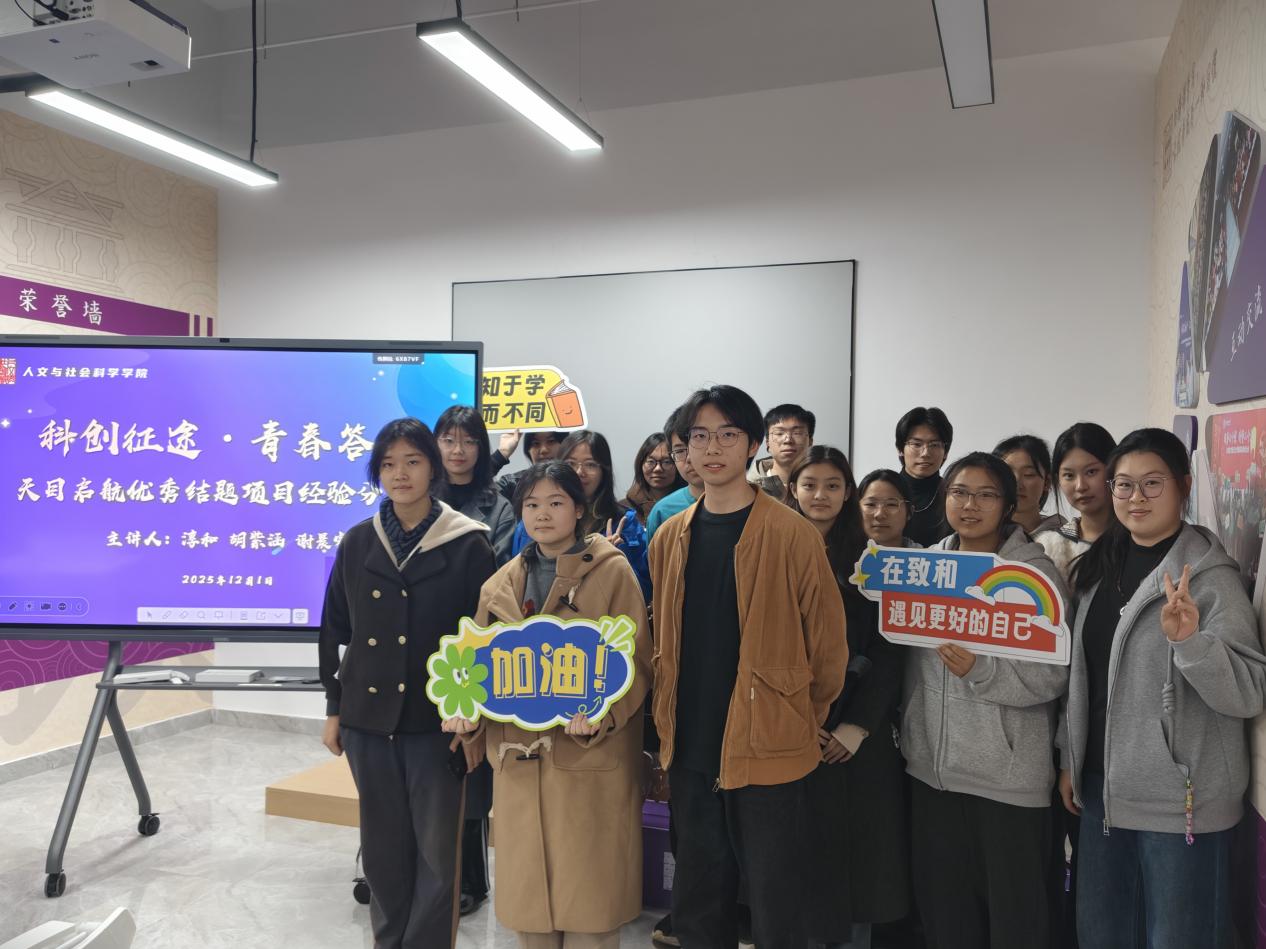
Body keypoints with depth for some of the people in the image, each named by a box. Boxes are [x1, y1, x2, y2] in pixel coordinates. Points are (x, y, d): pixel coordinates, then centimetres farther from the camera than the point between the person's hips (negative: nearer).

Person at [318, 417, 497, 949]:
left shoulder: (468, 545, -7)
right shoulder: (358, 543, 4)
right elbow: (334, 630, 10)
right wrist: (333, 708, 8)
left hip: (435, 720, -3)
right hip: (368, 717, 3)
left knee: (436, 846, 4)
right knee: (382, 845, 13)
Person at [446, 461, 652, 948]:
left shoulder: (612, 571, -4)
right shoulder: (500, 584, 10)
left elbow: (636, 660, -7)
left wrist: (602, 713, -23)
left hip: (592, 755, -4)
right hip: (518, 756, 4)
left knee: (588, 884, 4)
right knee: (527, 885, 13)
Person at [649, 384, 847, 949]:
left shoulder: (792, 534, -10)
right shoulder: (670, 537, 6)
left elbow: (827, 643, -5)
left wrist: (804, 723, 3)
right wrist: (667, 727, 11)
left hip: (765, 748, -5)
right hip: (689, 750, 5)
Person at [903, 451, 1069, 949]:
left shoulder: (1036, 571, -7)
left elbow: (1053, 675, -14)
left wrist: (981, 670, -26)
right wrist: (906, 734, 8)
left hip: (1008, 774, -4)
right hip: (931, 765, 5)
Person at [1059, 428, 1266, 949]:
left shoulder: (1209, 576, -12)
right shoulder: (1101, 567, 7)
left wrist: (1189, 639, -34)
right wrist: (1070, 761, 13)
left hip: (1180, 801, -6)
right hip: (1102, 789, 6)